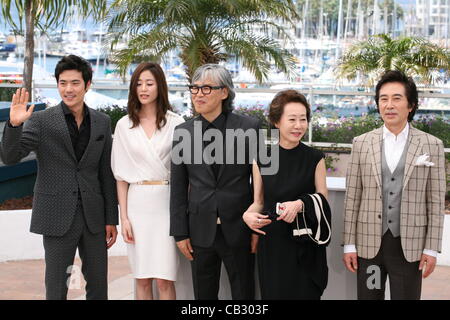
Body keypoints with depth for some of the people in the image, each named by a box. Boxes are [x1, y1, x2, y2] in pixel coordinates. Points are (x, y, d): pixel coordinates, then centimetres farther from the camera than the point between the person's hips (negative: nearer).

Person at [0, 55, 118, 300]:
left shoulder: (102, 122, 6)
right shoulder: (40, 121, -4)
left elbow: (106, 173, 9)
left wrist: (111, 219, 8)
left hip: (93, 215, 3)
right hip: (58, 216, -3)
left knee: (98, 285, 11)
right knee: (57, 287, 4)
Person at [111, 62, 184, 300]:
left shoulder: (175, 123, 0)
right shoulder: (124, 125, 6)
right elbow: (121, 176, 7)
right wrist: (123, 217, 1)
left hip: (166, 203, -2)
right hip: (137, 204, 2)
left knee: (164, 280, -4)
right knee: (142, 279, 8)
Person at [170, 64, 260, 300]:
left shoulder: (249, 127, -4)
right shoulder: (183, 132, 3)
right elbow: (178, 186, 5)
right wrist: (180, 233, 2)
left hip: (238, 229, -2)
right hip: (201, 232, 2)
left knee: (244, 293, 8)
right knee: (203, 294, 12)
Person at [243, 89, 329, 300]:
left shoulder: (315, 158, -2)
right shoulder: (262, 159, 3)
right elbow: (259, 200, 10)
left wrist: (300, 203, -16)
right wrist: (248, 215, -11)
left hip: (305, 245, -1)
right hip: (271, 243, 2)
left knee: (305, 294, 1)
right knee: (273, 294, 7)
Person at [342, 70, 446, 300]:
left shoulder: (431, 145, 0)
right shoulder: (361, 143, 3)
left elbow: (435, 201, 1)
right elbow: (352, 198, 4)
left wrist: (431, 248, -3)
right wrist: (349, 244, 1)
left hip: (409, 246, -1)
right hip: (369, 243, 1)